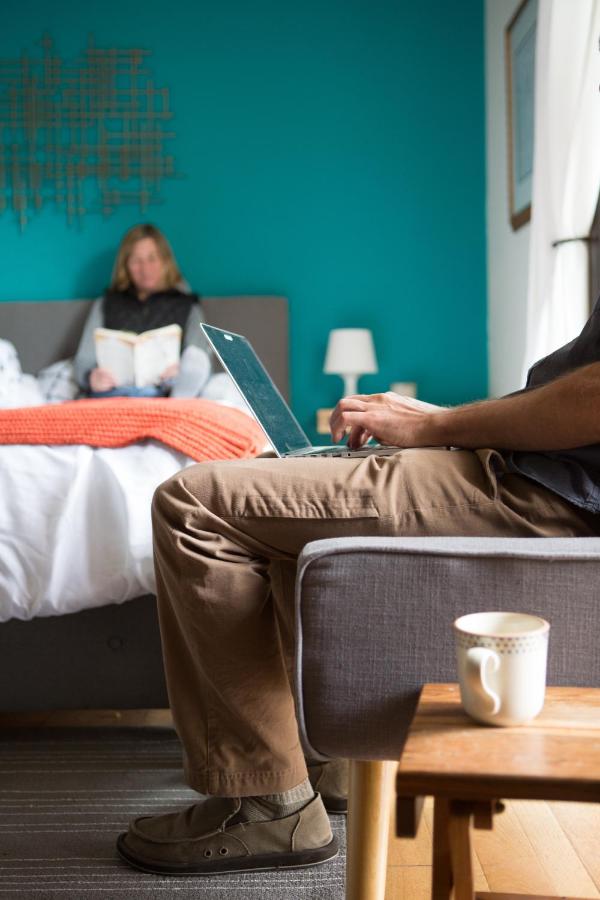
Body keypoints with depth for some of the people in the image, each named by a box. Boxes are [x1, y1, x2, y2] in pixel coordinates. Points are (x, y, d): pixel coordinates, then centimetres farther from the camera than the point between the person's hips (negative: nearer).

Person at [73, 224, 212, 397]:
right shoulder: (105, 304, 28)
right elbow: (83, 361, 17)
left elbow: (200, 362, 6)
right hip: (113, 390, 0)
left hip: (162, 392, 0)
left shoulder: (187, 306, 23)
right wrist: (91, 378, -10)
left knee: (195, 355, -36)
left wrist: (181, 375, -20)